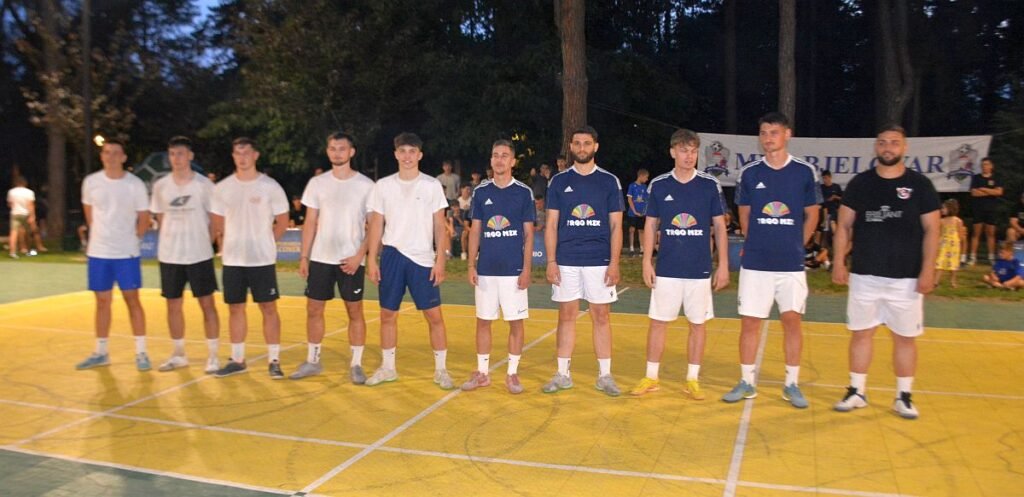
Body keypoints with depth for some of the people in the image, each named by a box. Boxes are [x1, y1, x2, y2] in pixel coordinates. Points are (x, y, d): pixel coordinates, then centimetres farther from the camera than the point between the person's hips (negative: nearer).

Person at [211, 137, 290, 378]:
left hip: (263, 260, -3)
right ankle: (237, 360, 20)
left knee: (269, 308, -1)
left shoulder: (270, 187, -4)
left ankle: (274, 360, 7)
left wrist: (264, 243, 2)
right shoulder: (222, 188, 5)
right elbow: (218, 223, 15)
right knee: (235, 308, 9)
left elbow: (282, 222, 3)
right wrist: (227, 245, 6)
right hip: (232, 260, 3)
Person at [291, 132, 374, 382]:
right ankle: (312, 361, 23)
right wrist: (304, 256, 2)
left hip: (351, 260, -3)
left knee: (354, 311, 3)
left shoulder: (366, 185, -3)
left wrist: (360, 255, -12)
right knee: (314, 309, 8)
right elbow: (310, 223, 8)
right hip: (320, 258, 3)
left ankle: (356, 365, 13)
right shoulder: (317, 183, 6)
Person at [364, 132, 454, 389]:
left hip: (422, 258, -2)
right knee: (388, 314, 9)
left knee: (434, 315, -2)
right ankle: (387, 368, 23)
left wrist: (440, 259, -6)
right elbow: (376, 224, 7)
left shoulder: (432, 185, 0)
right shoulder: (383, 186, 5)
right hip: (392, 255, 2)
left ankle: (440, 370, 10)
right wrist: (371, 259, 2)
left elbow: (439, 225, 1)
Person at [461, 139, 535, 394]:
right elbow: (475, 231, 8)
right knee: (483, 320, 8)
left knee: (516, 322, 3)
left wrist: (527, 269, -6)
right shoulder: (481, 191, 6)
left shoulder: (524, 192, 0)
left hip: (514, 269, -2)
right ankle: (482, 372, 20)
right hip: (485, 269, 2)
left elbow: (529, 234, 0)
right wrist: (471, 265, 1)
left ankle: (512, 373, 16)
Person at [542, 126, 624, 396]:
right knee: (566, 316, 7)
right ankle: (562, 374, 16)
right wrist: (551, 261, -4)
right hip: (566, 261, 1)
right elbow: (551, 225, 4)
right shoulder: (559, 181, 6)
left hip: (600, 262, -1)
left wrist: (614, 262, -7)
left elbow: (616, 226, 2)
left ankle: (605, 375, 14)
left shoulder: (609, 181, 4)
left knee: (601, 316, 4)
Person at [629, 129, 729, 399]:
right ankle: (651, 378, 18)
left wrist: (723, 265, -1)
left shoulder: (710, 185, 0)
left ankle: (693, 380, 20)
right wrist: (647, 262, 0)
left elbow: (719, 227, 3)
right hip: (666, 269, 0)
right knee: (658, 322, 5)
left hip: (700, 270, 0)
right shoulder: (659, 185, 2)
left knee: (698, 324, 7)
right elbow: (651, 226, 7)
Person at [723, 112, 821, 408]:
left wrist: (794, 246, 9)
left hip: (792, 263, 0)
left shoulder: (805, 172, -1)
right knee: (750, 321, 3)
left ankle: (792, 384, 17)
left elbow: (811, 216, 8)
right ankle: (747, 382, 15)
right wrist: (759, 244, 12)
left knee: (792, 320, 3)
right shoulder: (749, 173, 1)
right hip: (755, 262, 1)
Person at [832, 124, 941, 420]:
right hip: (864, 274, 1)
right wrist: (839, 261, -2)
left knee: (905, 337, 7)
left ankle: (903, 397, 20)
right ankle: (857, 392, 19)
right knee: (861, 333, 7)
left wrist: (928, 270, -8)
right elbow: (844, 226, 6)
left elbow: (931, 230, 0)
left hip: (906, 278, -1)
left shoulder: (920, 184, 0)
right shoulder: (860, 183, 4)